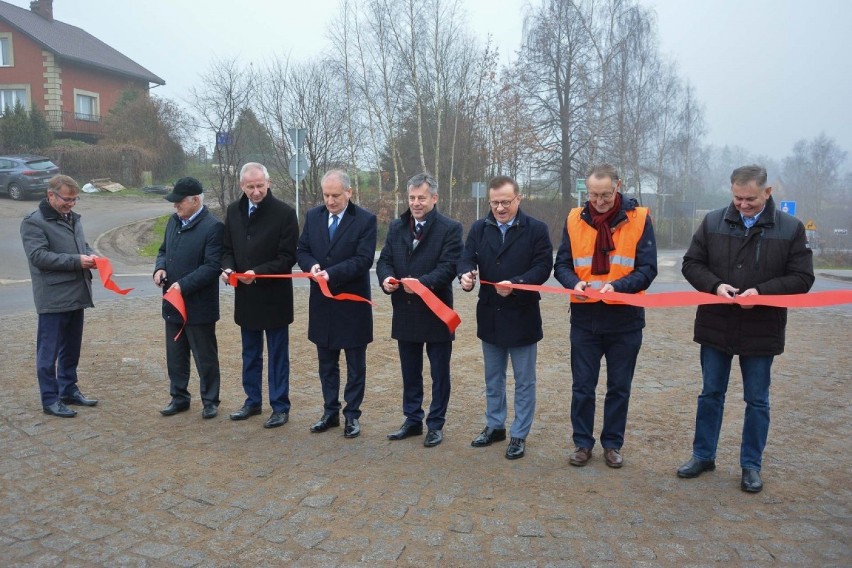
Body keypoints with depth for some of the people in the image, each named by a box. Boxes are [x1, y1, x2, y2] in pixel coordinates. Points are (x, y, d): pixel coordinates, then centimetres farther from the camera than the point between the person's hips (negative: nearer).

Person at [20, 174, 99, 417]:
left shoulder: (72, 218, 14)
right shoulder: (34, 222, -10)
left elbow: (83, 244, 23)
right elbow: (38, 256, -18)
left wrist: (90, 255, 0)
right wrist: (76, 261, -23)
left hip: (76, 295, 8)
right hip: (52, 299, -8)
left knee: (72, 349, 16)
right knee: (49, 351, 1)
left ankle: (69, 390, 28)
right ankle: (50, 399, 9)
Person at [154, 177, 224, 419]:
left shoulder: (213, 227, -16)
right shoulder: (173, 221, 8)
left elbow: (212, 266, -20)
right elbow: (163, 250, 19)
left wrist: (184, 285, -24)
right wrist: (159, 268, -2)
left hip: (199, 306, -7)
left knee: (205, 357, 8)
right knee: (175, 356, 17)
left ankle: (210, 401, 23)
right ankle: (179, 398, 32)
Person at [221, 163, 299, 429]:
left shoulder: (284, 212, -12)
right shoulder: (234, 211, 5)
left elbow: (288, 257, -13)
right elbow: (227, 248, 12)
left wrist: (258, 272, -24)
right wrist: (228, 267, -9)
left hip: (274, 296, -5)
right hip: (245, 296, 5)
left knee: (277, 354, 6)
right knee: (250, 354, 18)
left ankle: (280, 407, 17)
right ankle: (253, 401, 32)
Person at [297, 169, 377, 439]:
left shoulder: (365, 219, -9)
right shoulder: (313, 216, 6)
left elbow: (363, 259, -16)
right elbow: (301, 250, 8)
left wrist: (332, 273, -26)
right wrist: (311, 265, -14)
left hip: (353, 303, -4)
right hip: (322, 303, 5)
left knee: (355, 364, 7)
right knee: (326, 363, 15)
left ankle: (352, 415, 19)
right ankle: (330, 413, 28)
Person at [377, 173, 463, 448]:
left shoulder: (450, 228, -7)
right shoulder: (396, 227, 9)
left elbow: (448, 267, -16)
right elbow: (384, 260, 7)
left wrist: (422, 282, -31)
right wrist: (386, 278, -16)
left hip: (436, 313, -4)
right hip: (405, 312, 5)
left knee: (439, 374, 8)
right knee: (410, 372, 16)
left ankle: (436, 424, 22)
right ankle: (412, 420, 31)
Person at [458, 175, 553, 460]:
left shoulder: (536, 229, -7)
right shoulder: (479, 228, 5)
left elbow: (542, 266, -12)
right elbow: (467, 257, 0)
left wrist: (515, 284, -27)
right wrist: (466, 274, -24)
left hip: (522, 316, -4)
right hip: (490, 315, 4)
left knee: (524, 381, 7)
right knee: (493, 378, 17)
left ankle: (519, 435, 20)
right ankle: (495, 426, 33)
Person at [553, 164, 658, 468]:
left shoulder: (639, 219, -6)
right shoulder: (575, 219, -1)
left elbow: (647, 269, -9)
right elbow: (561, 264, 2)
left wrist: (617, 286, -25)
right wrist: (574, 283, -20)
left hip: (625, 318, -1)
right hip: (584, 318, 1)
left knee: (619, 387, 12)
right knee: (582, 386, 9)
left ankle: (612, 444, 28)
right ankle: (582, 443, 25)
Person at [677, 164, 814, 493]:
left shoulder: (791, 228, -4)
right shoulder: (713, 222, 0)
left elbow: (802, 278, -5)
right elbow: (691, 263, 3)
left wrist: (761, 292, -20)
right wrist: (715, 285, -16)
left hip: (762, 331, -1)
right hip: (715, 327, 2)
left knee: (757, 401, 10)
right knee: (710, 394, 13)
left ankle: (751, 466, 25)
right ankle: (703, 456, 27)